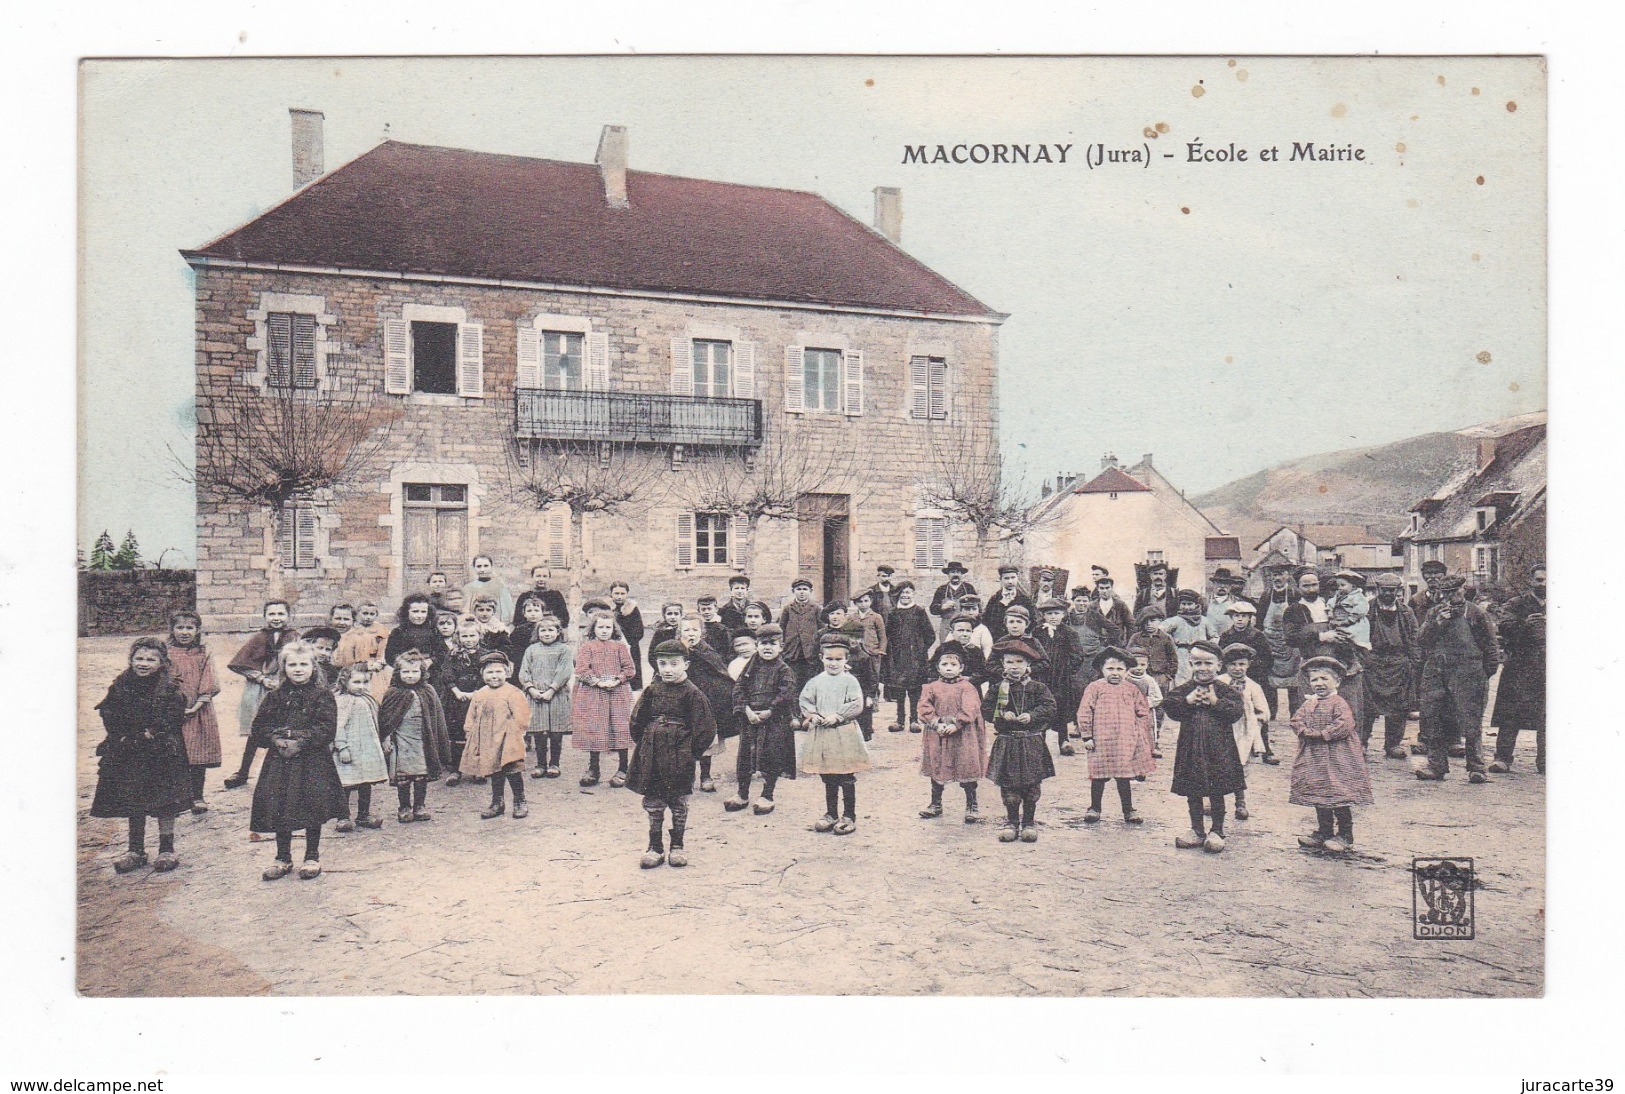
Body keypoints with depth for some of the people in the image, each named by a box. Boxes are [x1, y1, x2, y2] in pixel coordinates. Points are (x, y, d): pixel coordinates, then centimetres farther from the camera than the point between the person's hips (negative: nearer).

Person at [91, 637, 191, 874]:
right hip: (127, 754, 4)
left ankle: (167, 849, 12)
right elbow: (109, 716, 2)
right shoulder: (120, 687, 2)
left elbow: (172, 719, -12)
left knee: (164, 802, 0)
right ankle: (136, 850, 23)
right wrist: (124, 737, -10)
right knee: (132, 803, 11)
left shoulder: (169, 690, -7)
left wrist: (151, 735, -19)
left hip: (161, 753, -3)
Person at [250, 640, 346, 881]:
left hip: (312, 762, -4)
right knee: (277, 808, 6)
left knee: (312, 806, -3)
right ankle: (283, 858, 22)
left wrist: (300, 742, -19)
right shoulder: (276, 697, 10)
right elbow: (259, 726, 7)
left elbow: (327, 728, -11)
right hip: (279, 760, 4)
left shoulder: (322, 695, -2)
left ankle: (312, 857, 14)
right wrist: (275, 739, -12)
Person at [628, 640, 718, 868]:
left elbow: (705, 728, -6)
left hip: (680, 755, -3)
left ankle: (677, 846, 22)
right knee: (652, 802, 7)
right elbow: (636, 721, 12)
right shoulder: (652, 690, 3)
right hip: (651, 755, 3)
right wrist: (643, 744, 5)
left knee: (679, 802, 8)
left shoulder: (691, 693, -8)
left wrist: (692, 752, -6)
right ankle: (655, 847, 17)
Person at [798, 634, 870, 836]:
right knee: (828, 778, 14)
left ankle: (849, 816, 11)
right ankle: (830, 814, 26)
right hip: (821, 734, 4)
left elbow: (857, 705, -11)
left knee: (847, 778, 1)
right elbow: (805, 700, 8)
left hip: (844, 733, -4)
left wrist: (837, 716, -17)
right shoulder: (816, 681, 6)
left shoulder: (849, 681, -4)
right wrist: (812, 715, -10)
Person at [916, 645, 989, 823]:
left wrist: (956, 724, -20)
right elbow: (925, 708, -3)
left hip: (963, 736, -3)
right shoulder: (931, 688, 4)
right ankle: (936, 804, 27)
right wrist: (937, 723, -15)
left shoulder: (967, 687, -3)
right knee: (936, 769, 12)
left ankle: (972, 805, 14)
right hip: (937, 736, 3)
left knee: (967, 769, 1)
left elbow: (970, 709, -13)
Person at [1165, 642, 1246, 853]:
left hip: (1218, 748, -2)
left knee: (1216, 791, 4)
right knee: (1192, 792, 10)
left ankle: (1217, 832, 18)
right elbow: (1168, 705, -9)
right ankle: (1196, 831, 23)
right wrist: (1188, 700, -19)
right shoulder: (1184, 689, 2)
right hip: (1191, 747, 2)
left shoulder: (1225, 690, 0)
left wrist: (1216, 702, -19)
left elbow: (1236, 712, -11)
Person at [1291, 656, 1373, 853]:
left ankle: (1345, 834, 7)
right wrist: (1306, 731, -11)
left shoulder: (1338, 703, -9)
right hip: (1313, 757, 7)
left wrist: (1323, 734, -20)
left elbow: (1344, 724, -21)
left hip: (1337, 757, -7)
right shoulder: (1308, 704, 12)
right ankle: (1323, 832, 24)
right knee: (1319, 795, 13)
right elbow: (1296, 720, 8)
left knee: (1338, 795, -5)